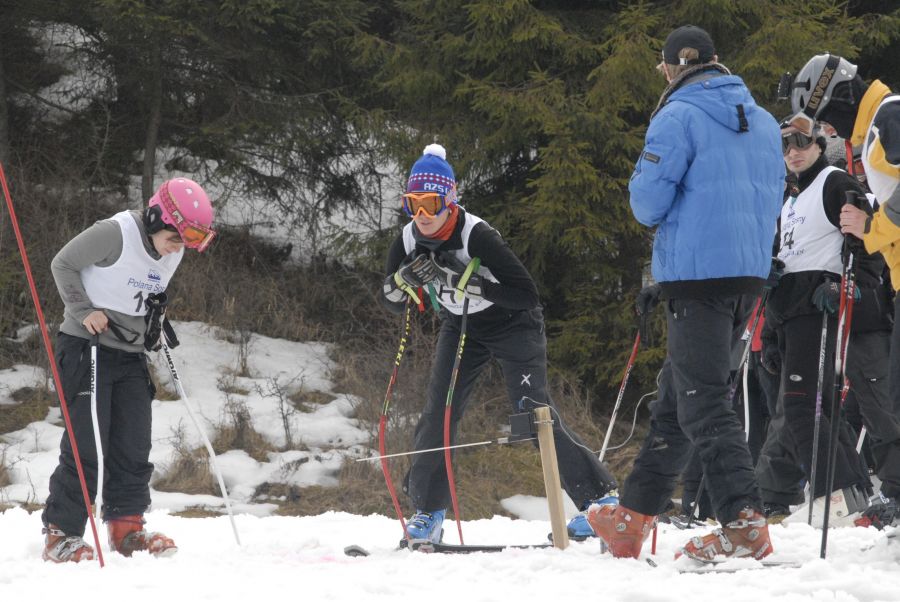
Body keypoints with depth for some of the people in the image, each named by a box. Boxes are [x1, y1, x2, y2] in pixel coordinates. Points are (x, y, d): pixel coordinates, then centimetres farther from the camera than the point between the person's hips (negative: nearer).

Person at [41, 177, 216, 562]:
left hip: (131, 356, 7)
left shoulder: (174, 252, 4)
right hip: (87, 347, -7)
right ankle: (60, 534, -6)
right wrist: (84, 311, -16)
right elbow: (63, 264, -9)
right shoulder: (115, 234, -18)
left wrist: (154, 326, 7)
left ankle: (127, 528, 10)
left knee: (134, 447, 3)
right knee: (87, 445, -10)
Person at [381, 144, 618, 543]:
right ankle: (427, 510, 10)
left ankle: (598, 496, -11)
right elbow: (392, 302, -1)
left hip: (513, 325, -6)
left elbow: (527, 294, -34)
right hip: (460, 328, 6)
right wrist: (406, 279, -24)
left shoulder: (476, 236, -32)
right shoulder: (409, 240, -14)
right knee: (437, 415, -3)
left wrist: (468, 284, -41)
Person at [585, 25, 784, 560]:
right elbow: (773, 200, 20)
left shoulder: (678, 117, -9)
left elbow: (648, 202, -12)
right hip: (751, 272, 8)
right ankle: (634, 515, 22)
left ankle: (745, 523, -20)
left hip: (697, 272, -8)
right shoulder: (763, 122, 14)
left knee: (703, 401, -8)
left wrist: (651, 203, 10)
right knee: (677, 394, 16)